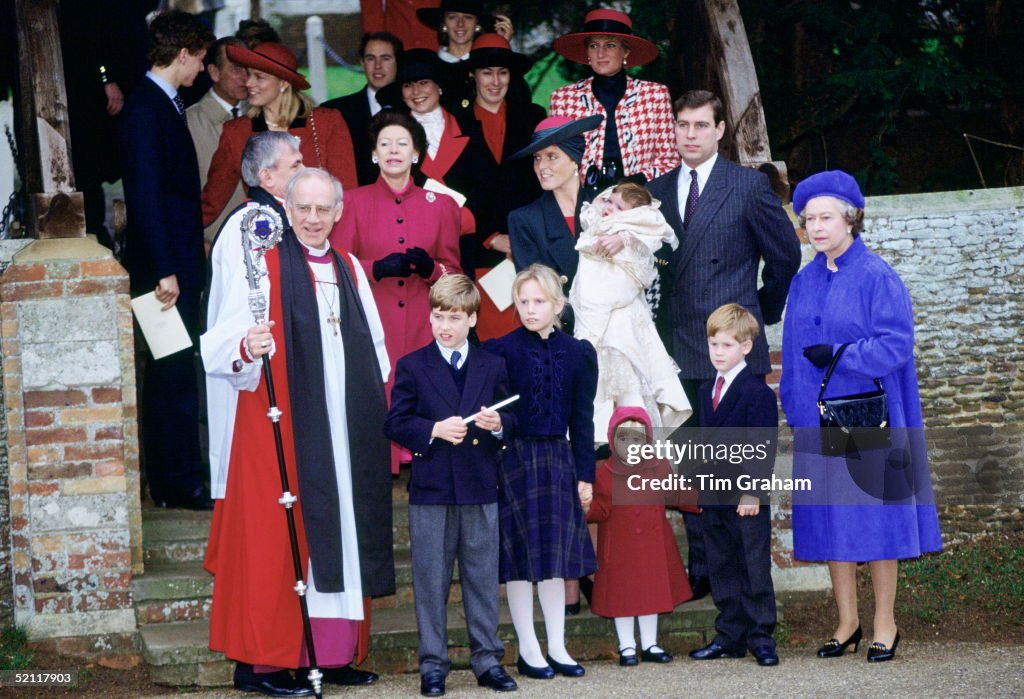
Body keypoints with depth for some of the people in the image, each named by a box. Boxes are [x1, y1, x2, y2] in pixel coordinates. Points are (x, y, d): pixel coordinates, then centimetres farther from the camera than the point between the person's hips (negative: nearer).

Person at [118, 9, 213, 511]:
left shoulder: (165, 106, 16)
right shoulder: (145, 109, -14)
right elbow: (145, 194, -20)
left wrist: (181, 265, 17)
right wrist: (164, 270, -22)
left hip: (179, 262, 10)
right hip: (163, 266, -10)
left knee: (174, 373, 12)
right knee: (173, 374, -6)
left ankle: (175, 477, 19)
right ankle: (178, 484, -1)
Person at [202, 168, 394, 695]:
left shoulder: (350, 270, 15)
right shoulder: (260, 267, -4)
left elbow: (374, 348, 21)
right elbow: (220, 348, -13)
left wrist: (379, 410, 11)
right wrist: (246, 350, -34)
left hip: (346, 433, 6)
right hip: (281, 430, -6)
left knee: (343, 532, 7)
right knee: (276, 541, -7)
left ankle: (333, 652, 14)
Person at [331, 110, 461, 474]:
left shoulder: (440, 205, 12)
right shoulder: (354, 202, 8)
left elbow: (452, 269, 11)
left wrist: (428, 267, -11)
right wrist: (377, 268, -14)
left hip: (423, 327, 1)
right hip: (371, 324, -1)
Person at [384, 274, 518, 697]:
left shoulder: (492, 367, 9)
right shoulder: (412, 367, 2)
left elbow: (512, 421, 10)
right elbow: (395, 424, -2)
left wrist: (498, 424, -13)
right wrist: (435, 429, -16)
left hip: (481, 489, 2)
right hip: (430, 490, -2)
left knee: (483, 578, 7)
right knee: (430, 581, 3)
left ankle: (487, 658, 15)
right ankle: (432, 665, 9)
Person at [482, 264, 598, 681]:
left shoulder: (577, 353, 4)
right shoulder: (500, 351, -6)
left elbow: (582, 420, 6)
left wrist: (585, 474, 4)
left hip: (558, 460, 3)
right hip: (515, 459, -3)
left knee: (555, 556, 8)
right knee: (521, 557, 2)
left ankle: (557, 648, 16)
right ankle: (528, 650, 10)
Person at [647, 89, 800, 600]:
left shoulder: (749, 186, -1)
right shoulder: (657, 191, 11)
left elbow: (785, 254, 6)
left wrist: (763, 311, 12)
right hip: (680, 347, 4)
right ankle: (701, 570, 16)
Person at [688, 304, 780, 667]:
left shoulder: (758, 393, -10)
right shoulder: (707, 390, 14)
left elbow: (763, 447, -14)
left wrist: (753, 491, -20)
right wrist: (701, 486, 14)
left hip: (748, 499, -7)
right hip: (714, 497, 7)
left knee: (755, 569, -1)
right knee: (722, 569, 11)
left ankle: (761, 637, 5)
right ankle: (730, 637, 19)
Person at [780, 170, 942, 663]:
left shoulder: (877, 278, -6)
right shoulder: (803, 283, 11)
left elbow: (896, 345, -13)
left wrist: (840, 358, -17)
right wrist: (793, 409, 10)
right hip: (817, 419, 5)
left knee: (874, 515, -1)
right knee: (828, 519, 6)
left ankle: (884, 623, 8)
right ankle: (847, 621, 15)